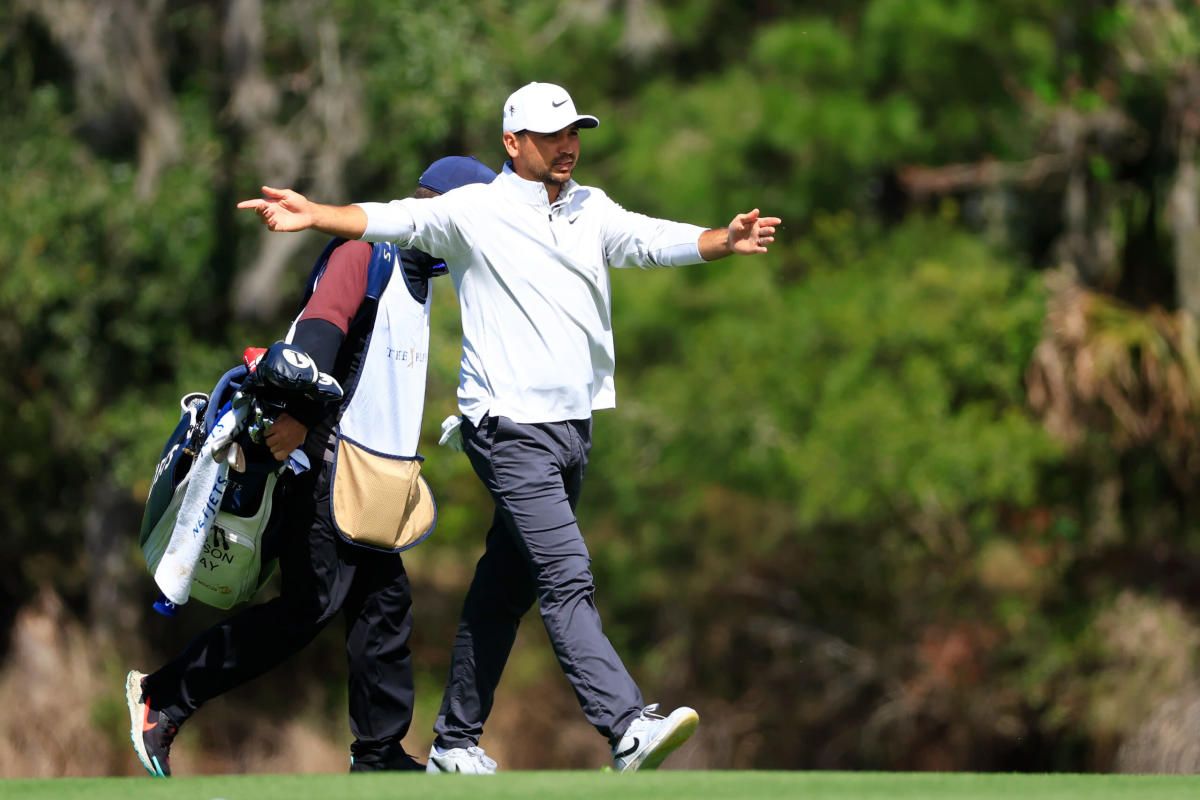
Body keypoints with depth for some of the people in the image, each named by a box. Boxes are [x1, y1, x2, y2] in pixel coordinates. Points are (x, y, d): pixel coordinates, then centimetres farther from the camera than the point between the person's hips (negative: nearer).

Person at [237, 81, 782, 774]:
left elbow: (658, 241, 0)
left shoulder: (592, 211, 12)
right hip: (511, 427, -6)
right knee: (567, 578, -16)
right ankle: (628, 729, -26)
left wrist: (726, 241, -19)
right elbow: (397, 220, -11)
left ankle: (456, 742, 20)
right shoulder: (475, 211, -3)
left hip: (574, 425, 6)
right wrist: (315, 216, -27)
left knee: (507, 586, 12)